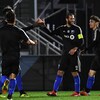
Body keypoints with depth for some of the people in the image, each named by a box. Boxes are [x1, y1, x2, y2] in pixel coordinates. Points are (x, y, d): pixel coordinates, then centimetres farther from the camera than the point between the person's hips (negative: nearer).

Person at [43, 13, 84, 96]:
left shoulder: (77, 29, -3)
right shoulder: (62, 29, 7)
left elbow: (81, 41, -5)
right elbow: (51, 33, 10)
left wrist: (75, 49, -18)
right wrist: (43, 26, 0)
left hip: (73, 54, -3)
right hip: (65, 53, 3)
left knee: (75, 73, -2)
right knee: (60, 72, 1)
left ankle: (77, 92, 8)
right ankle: (54, 91, 4)